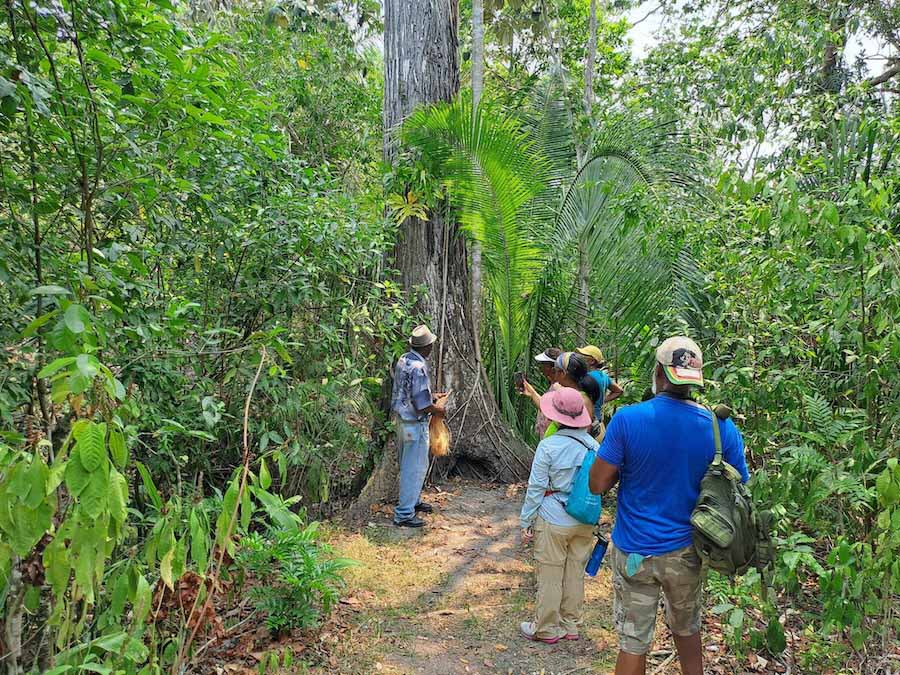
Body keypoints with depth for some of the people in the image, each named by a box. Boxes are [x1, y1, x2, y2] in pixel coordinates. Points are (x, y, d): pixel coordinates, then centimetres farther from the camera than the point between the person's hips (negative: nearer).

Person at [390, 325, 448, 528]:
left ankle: (413, 501, 38)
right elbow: (422, 406, -26)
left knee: (408, 464, 22)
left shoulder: (403, 360, 3)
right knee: (415, 468, 1)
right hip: (415, 424, -9)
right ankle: (404, 514, 9)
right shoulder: (418, 368, -25)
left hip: (401, 419, 9)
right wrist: (438, 409, -7)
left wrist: (432, 397, 17)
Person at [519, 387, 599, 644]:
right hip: (584, 521, 5)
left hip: (554, 521, -5)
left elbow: (536, 488, -12)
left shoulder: (548, 446, -17)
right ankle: (571, 625, 31)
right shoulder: (593, 446, -4)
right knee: (575, 573, 17)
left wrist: (526, 522, -1)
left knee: (550, 575, 9)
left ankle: (546, 629, 22)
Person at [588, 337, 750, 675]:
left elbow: (597, 484, -12)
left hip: (635, 552, -2)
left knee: (633, 643, 12)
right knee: (687, 629, 27)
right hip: (686, 551, 3)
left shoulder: (628, 419, -18)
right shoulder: (722, 428, -10)